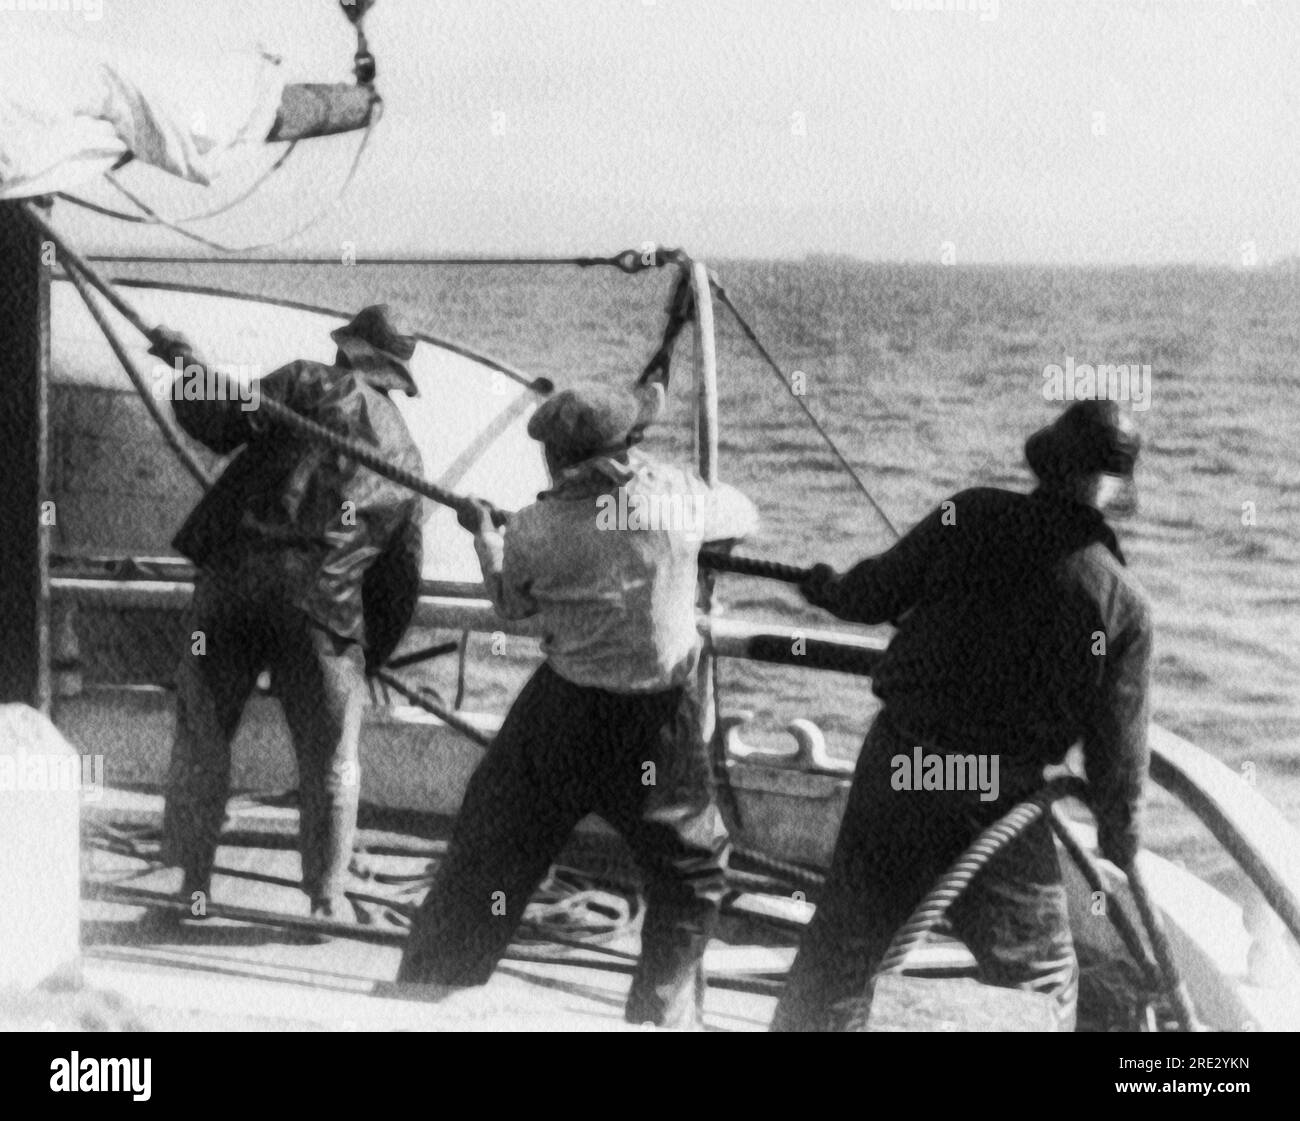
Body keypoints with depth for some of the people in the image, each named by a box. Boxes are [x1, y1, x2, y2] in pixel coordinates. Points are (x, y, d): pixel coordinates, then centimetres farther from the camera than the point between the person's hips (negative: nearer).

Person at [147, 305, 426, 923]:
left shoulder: (306, 384, 6)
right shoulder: (404, 453, 18)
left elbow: (222, 423, -6)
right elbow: (401, 578, 19)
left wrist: (186, 363, 10)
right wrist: (371, 656, 28)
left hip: (232, 578, -1)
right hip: (321, 605, 1)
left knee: (202, 737, 11)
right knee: (330, 760, 14)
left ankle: (193, 887, 14)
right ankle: (327, 899, 15)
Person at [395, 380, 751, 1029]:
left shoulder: (536, 529, -9)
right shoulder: (676, 498, -10)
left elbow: (511, 602, 9)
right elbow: (737, 515, 11)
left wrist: (485, 535, 26)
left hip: (561, 712, 1)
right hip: (658, 721, -1)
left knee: (490, 848, 15)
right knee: (691, 870, 15)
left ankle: (423, 983, 22)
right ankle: (662, 1014, 13)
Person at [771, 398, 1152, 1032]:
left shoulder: (972, 518, -7)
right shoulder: (1123, 604, -8)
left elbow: (877, 594, 3)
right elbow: (1118, 756, -4)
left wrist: (827, 589, 26)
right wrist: (1119, 857, 10)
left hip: (897, 766, 2)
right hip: (997, 805, -2)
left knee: (839, 947, 17)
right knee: (1044, 980, 12)